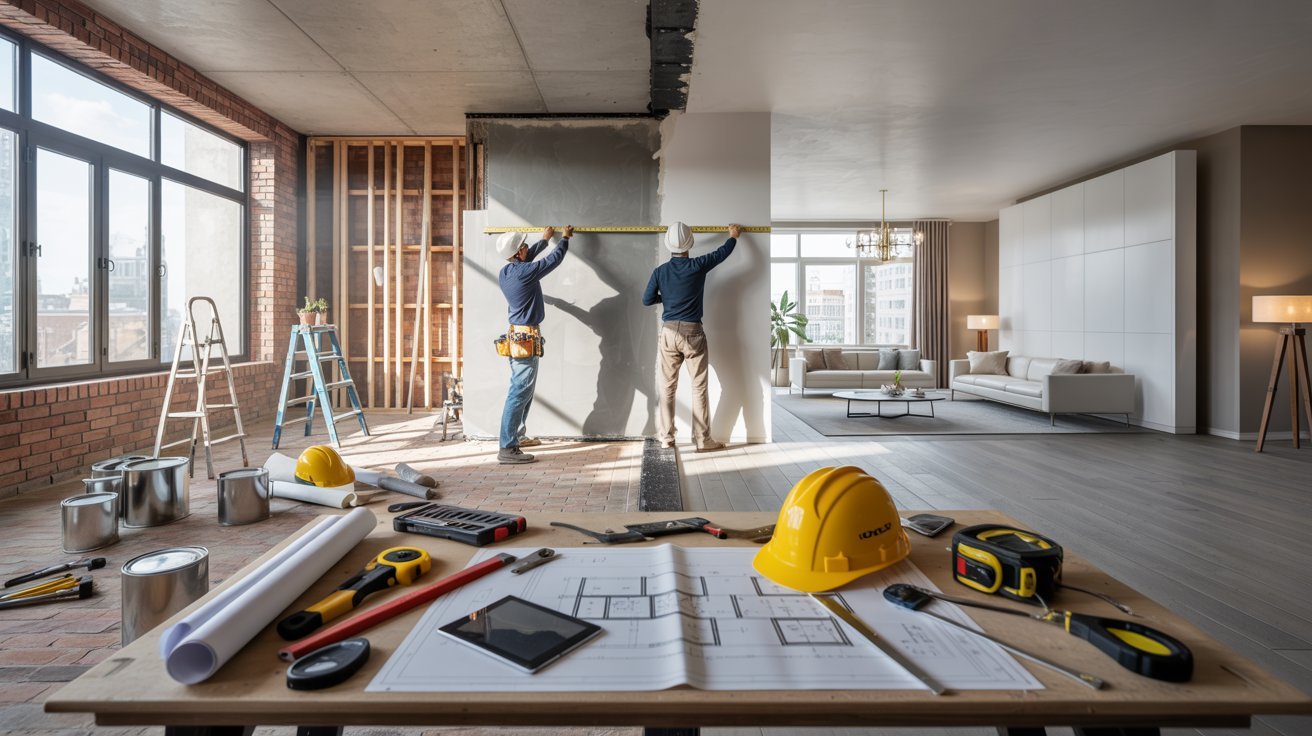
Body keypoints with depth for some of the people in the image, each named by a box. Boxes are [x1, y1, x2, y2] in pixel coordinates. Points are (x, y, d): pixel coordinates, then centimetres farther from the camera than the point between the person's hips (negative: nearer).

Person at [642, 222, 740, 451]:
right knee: (699, 387, 4)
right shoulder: (698, 266, -6)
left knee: (668, 387, 9)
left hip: (669, 333, 3)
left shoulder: (660, 271, 0)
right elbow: (723, 252, 10)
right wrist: (734, 236, 29)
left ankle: (666, 438, 14)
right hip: (692, 333, -2)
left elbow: (647, 300, 6)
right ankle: (702, 440, 8)